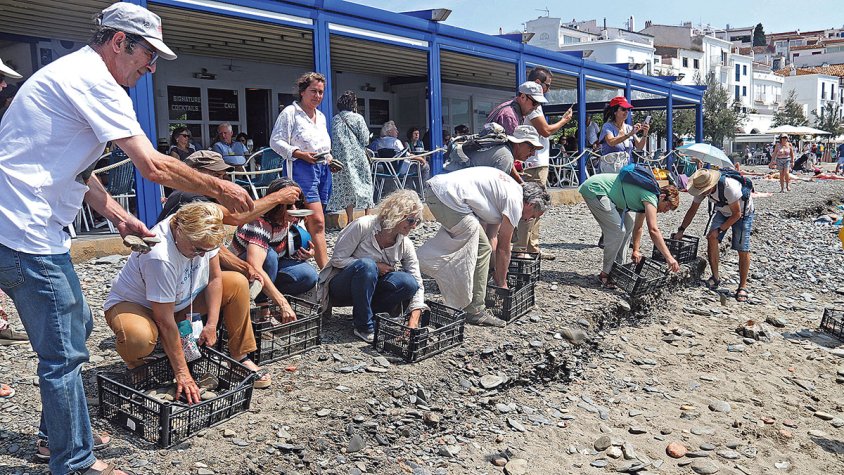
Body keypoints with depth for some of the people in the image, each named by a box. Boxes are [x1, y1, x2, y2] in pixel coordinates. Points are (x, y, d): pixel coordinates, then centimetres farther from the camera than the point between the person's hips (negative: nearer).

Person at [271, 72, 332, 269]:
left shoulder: (321, 116, 20)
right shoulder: (290, 113, -3)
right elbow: (276, 141, -8)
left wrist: (328, 158, 10)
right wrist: (300, 154, -19)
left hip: (323, 169, 8)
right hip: (302, 169, -8)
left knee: (311, 223, 9)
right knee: (317, 222, -16)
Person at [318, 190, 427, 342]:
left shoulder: (405, 245, -8)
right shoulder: (363, 226, -20)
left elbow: (417, 284, -9)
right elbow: (338, 259, -16)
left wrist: (413, 321, -22)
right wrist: (374, 267, -21)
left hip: (368, 291, 4)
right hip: (340, 288, -4)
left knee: (408, 282, -24)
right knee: (366, 265, -37)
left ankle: (366, 314, -7)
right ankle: (364, 327, -25)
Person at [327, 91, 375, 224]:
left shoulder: (335, 119, 3)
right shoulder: (358, 118, -7)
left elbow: (333, 139, 7)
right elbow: (365, 139, -8)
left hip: (341, 158, 3)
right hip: (357, 157, -3)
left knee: (347, 188, 8)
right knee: (365, 185, 10)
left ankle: (350, 219, 8)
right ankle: (367, 216, 13)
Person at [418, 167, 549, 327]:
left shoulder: (510, 189, 23)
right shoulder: (515, 201, -5)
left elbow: (492, 236, 26)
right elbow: (503, 248, 1)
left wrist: (494, 272, 25)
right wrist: (501, 283, 12)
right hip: (447, 196, -11)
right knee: (482, 247, -6)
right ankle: (475, 311, 0)